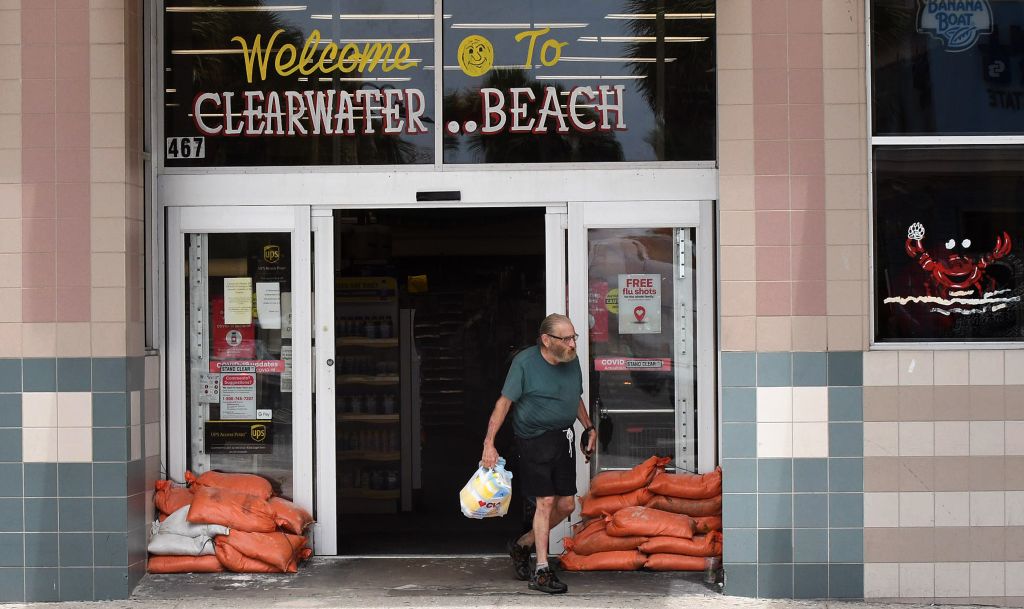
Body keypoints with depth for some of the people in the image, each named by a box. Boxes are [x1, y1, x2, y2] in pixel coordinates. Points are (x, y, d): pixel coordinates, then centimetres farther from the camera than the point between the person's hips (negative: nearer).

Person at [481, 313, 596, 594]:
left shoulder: (572, 362, 6)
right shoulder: (525, 362, -12)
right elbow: (504, 402, -12)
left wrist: (589, 428, 20)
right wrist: (489, 444, -16)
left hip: (564, 440, 7)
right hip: (534, 441, -6)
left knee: (566, 504, 6)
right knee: (546, 501, -10)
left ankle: (522, 545, 26)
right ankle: (541, 571, -3)